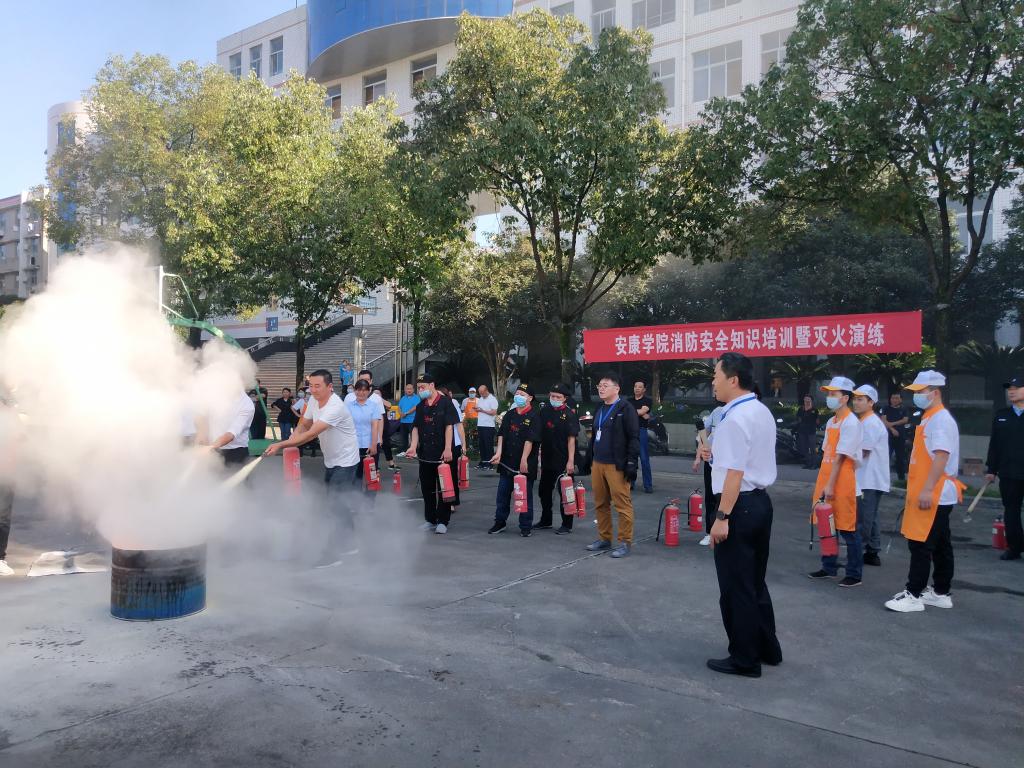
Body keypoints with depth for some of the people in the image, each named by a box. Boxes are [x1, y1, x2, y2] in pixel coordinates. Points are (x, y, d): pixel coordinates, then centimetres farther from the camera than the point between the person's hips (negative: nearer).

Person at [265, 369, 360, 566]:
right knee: (340, 504, 16)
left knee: (338, 505, -9)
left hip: (345, 461, -9)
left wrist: (280, 445, -39)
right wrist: (293, 438, -13)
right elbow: (304, 425, 9)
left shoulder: (335, 407, -30)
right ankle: (348, 544, 30)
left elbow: (311, 434, -36)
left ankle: (332, 553, -2)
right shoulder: (313, 400, -2)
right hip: (330, 459, 9)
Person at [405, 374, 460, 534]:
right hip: (425, 454, 6)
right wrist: (413, 446, -5)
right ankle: (430, 520, 22)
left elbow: (449, 426, -11)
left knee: (444, 488, 2)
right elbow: (416, 427, 10)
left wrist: (447, 449, -17)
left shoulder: (445, 402, -6)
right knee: (427, 488, 11)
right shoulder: (420, 406, 12)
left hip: (443, 454, -6)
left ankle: (442, 521, 10)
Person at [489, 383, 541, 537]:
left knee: (525, 495, 3)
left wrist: (524, 460, -19)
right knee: (502, 493, 12)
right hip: (507, 461, 6)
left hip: (525, 464, -5)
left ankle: (526, 526, 14)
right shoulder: (509, 415, 11)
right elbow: (502, 434, 6)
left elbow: (530, 439, -14)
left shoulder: (534, 416, -8)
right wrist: (499, 453, -8)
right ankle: (500, 522, 25)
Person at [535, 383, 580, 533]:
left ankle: (567, 525, 11)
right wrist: (540, 454, 12)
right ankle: (545, 520, 32)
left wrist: (571, 461, -19)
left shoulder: (569, 415, -11)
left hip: (563, 461, -7)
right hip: (547, 459, 7)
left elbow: (571, 439, -14)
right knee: (544, 490, 17)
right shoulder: (544, 411, 6)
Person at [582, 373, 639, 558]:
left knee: (622, 504, -4)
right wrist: (588, 459, 22)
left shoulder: (626, 409, -6)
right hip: (598, 463, 8)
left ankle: (625, 542, 4)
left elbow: (634, 438, -11)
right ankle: (604, 539, 21)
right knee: (600, 504, 11)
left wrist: (631, 463, -15)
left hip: (616, 466, -7)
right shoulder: (599, 410, 18)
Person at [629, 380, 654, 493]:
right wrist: (641, 414, -8)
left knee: (644, 459, -6)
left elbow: (643, 410, -10)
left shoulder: (648, 401, 5)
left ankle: (648, 485, -3)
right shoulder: (629, 401, 16)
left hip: (641, 431, -4)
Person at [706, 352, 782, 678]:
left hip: (740, 505, -10)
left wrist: (722, 517, -22)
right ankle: (767, 649, 33)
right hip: (761, 501, 10)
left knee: (736, 587, 3)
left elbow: (734, 472, -23)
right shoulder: (762, 412, 11)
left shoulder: (734, 419, -19)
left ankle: (744, 659, 15)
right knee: (755, 582, 21)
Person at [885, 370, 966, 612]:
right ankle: (941, 593, 23)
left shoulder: (941, 419, -15)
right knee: (940, 545, 15)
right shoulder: (928, 418, 16)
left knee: (920, 544, -6)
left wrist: (927, 490, -26)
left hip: (934, 495, -10)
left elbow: (941, 457, -23)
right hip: (935, 495, 10)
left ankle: (913, 595, -1)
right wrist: (916, 489, 21)